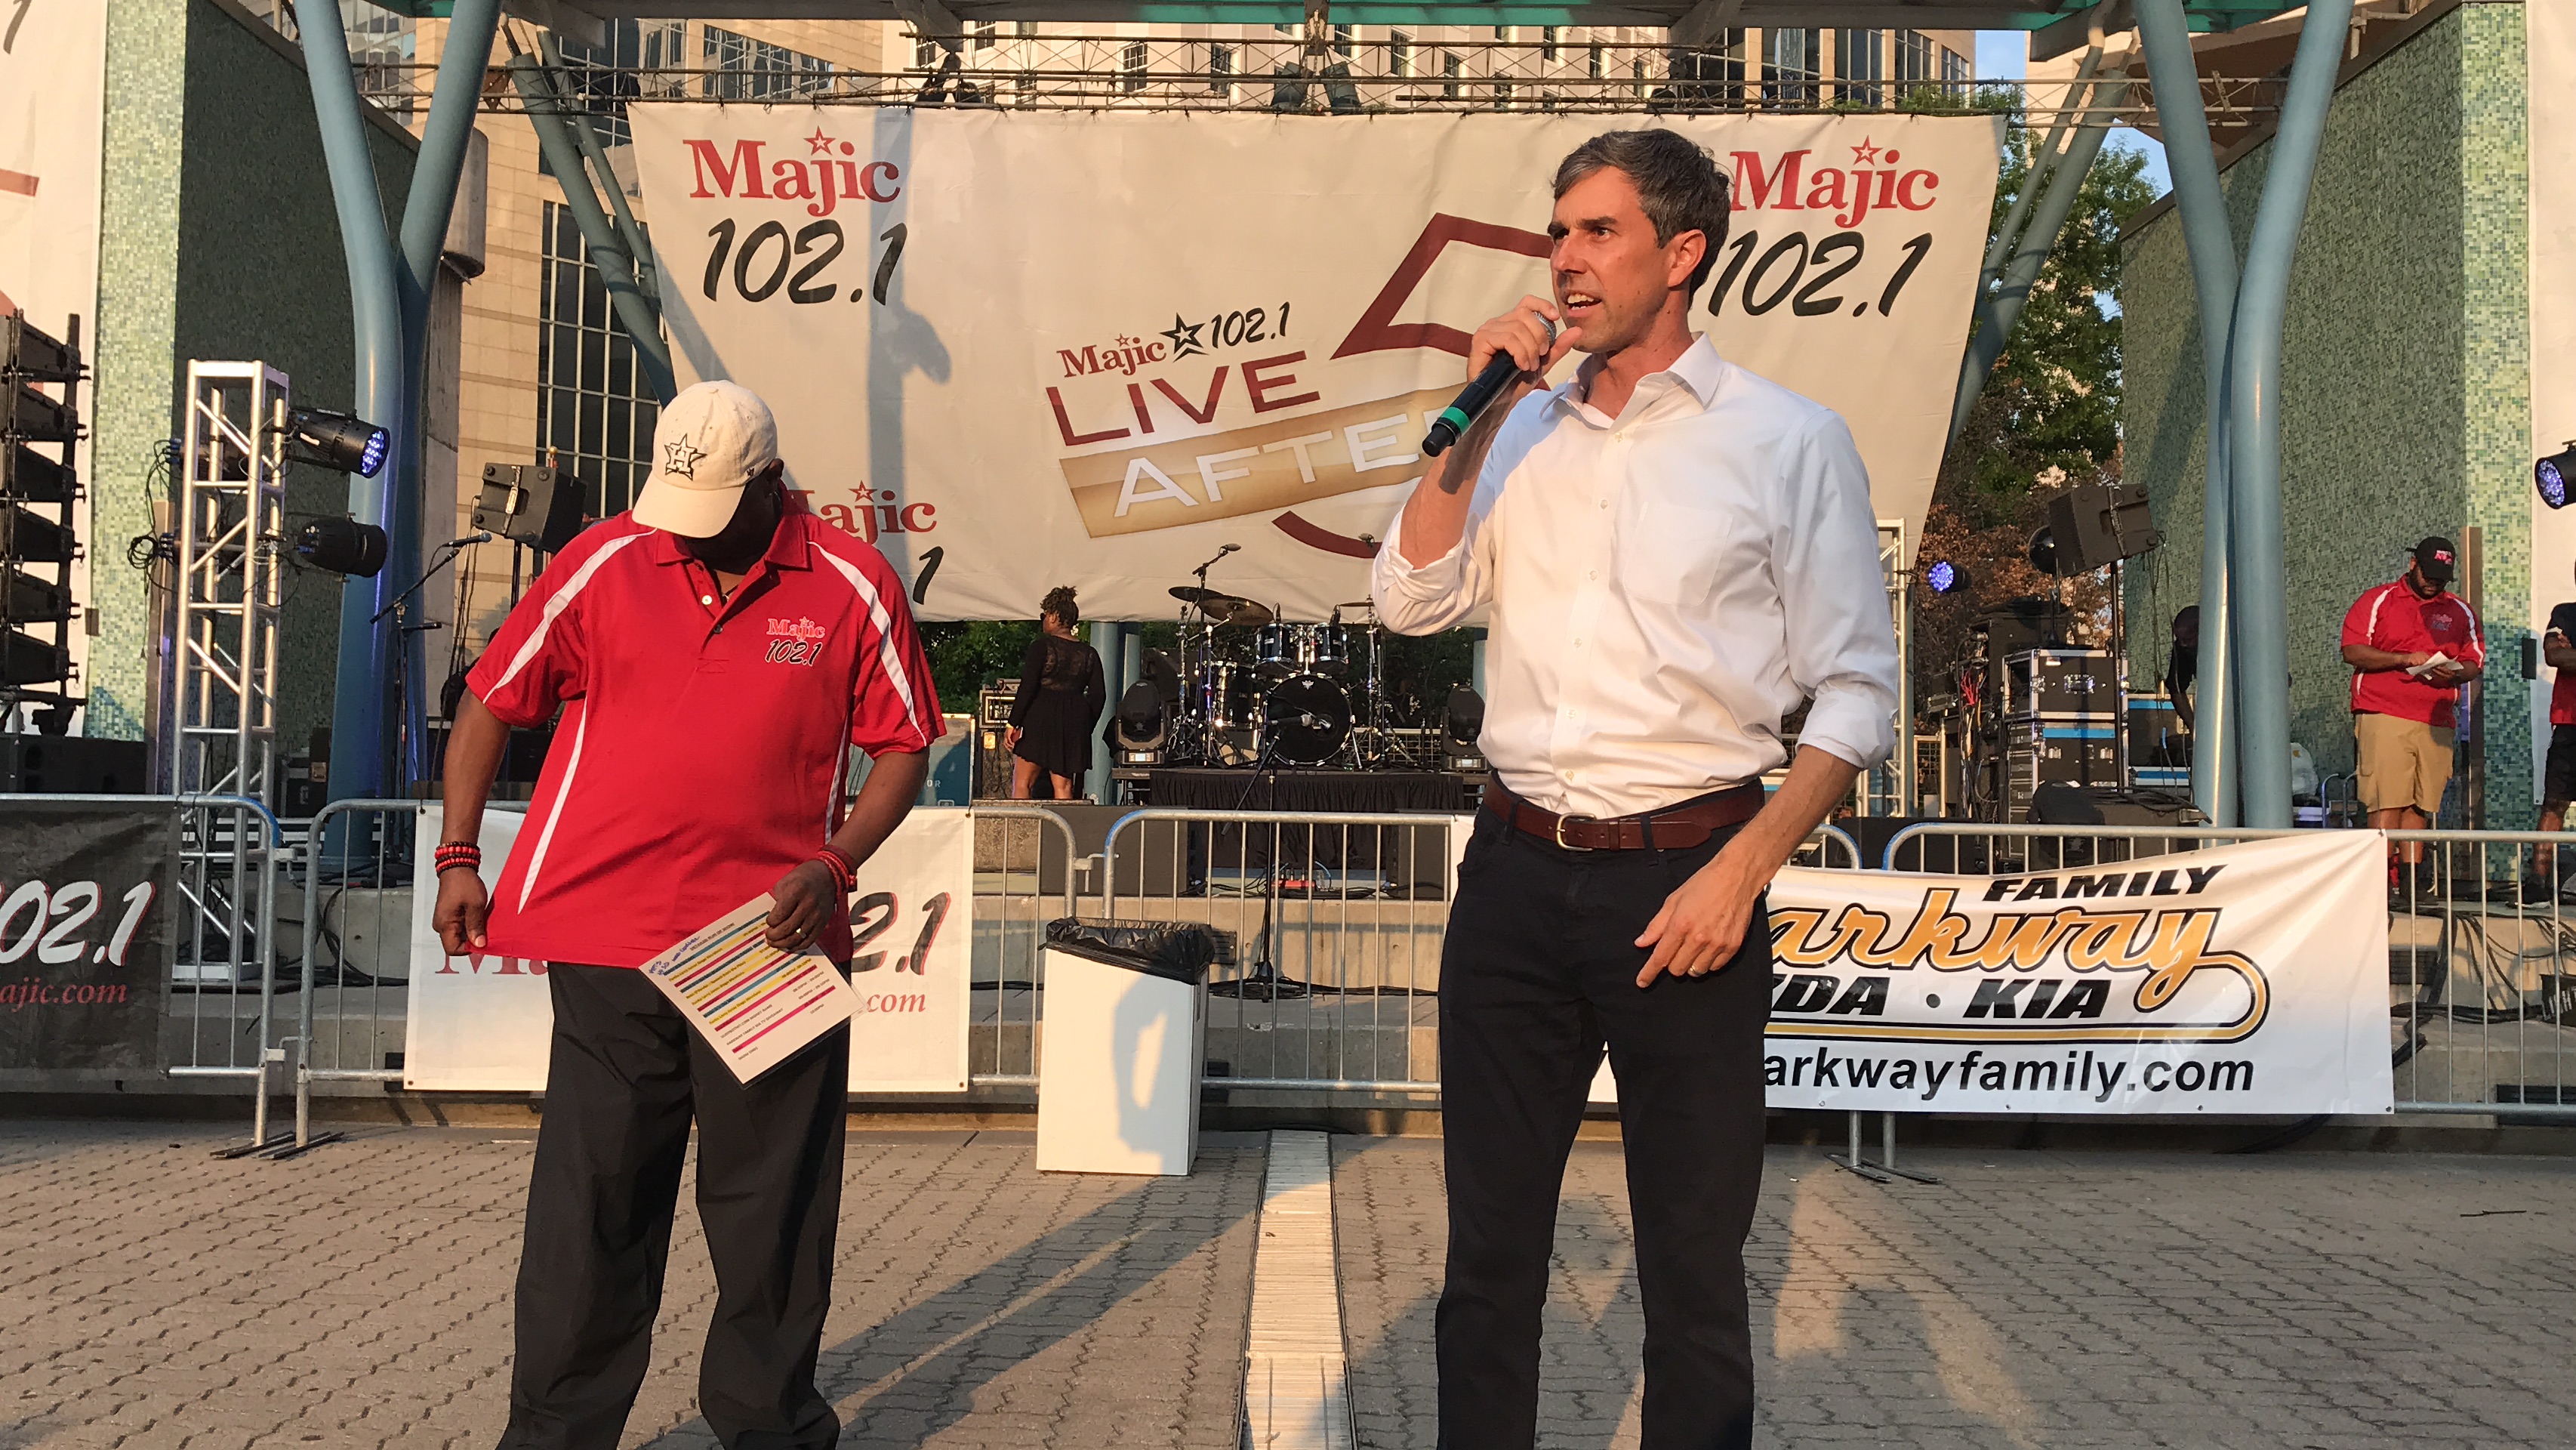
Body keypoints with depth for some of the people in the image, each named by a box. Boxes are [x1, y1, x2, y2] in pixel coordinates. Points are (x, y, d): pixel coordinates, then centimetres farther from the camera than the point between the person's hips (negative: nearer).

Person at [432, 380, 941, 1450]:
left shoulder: (852, 588, -1)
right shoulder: (602, 565, 1)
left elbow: (903, 742, 6)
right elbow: (489, 706, 9)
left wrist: (834, 863, -8)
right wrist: (458, 858, 3)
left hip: (773, 943, 0)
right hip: (608, 936, 0)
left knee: (773, 1201, 10)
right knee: (589, 1198, 5)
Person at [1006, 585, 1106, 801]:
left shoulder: (1041, 646, -5)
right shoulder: (1089, 654, 10)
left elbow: (1027, 688, -11)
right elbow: (1099, 695, 8)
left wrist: (1013, 724, -9)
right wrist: (1086, 729, 17)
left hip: (1040, 720, -5)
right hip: (1074, 724, 5)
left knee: (1022, 784, 1)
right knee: (1064, 788, 7)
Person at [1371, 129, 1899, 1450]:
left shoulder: (1787, 441, -1)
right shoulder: (1522, 433, 12)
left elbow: (1855, 696, -2)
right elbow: (1410, 599, 3)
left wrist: (1741, 872, -13)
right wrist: (1481, 412, -2)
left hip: (1683, 880, -3)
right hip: (1515, 879, 4)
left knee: (1694, 1271, 7)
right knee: (1488, 1252, 12)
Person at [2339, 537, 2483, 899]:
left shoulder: (2459, 610, 19)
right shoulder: (2377, 601, 6)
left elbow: (2475, 660, 18)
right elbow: (2352, 651, -2)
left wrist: (2454, 674, -5)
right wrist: (2405, 659, -12)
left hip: (2437, 721, 4)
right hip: (2384, 715, -4)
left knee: (2421, 803, 2)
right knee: (2387, 798, -11)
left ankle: (2412, 876, 6)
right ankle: (2383, 875, -11)